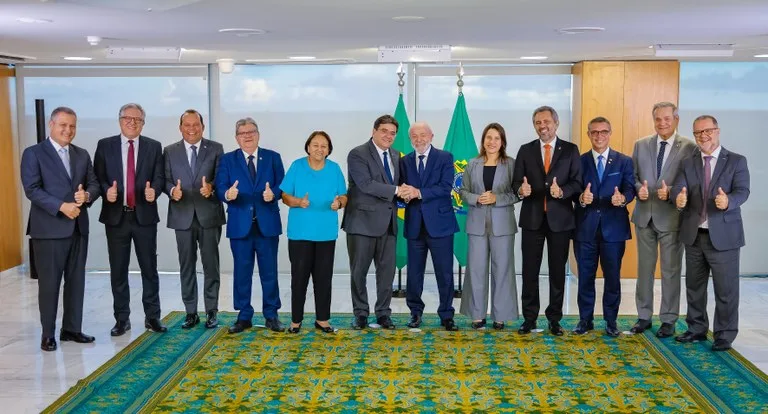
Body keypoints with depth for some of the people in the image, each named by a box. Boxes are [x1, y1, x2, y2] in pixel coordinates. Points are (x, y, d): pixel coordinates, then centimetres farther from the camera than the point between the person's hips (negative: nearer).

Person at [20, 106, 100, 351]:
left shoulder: (82, 155, 14)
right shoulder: (33, 153, -3)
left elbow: (94, 184, 11)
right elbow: (32, 189, -12)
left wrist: (87, 195, -13)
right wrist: (62, 206, -21)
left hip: (78, 228, 5)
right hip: (49, 229, -5)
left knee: (76, 281, 10)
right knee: (49, 282, 2)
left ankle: (72, 329, 21)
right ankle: (48, 334, 13)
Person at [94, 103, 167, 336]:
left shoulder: (154, 147, 5)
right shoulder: (105, 145, 5)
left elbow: (159, 177, 0)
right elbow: (97, 177, 2)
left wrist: (154, 190, -21)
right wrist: (107, 190, -19)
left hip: (145, 215, 0)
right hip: (116, 215, 0)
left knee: (149, 268, 6)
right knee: (118, 270, 7)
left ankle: (152, 316, 17)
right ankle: (122, 318, 17)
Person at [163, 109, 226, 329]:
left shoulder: (215, 149, 4)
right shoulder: (170, 151, 7)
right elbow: (166, 180, 3)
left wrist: (211, 187, -22)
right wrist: (172, 190, -19)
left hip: (209, 215, -1)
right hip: (182, 216, 1)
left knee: (211, 265, 4)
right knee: (186, 266, 8)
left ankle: (211, 311, 14)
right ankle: (191, 312, 17)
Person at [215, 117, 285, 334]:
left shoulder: (273, 158, 7)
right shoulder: (227, 160, 6)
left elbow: (282, 185, 0)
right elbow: (220, 188, -5)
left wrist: (273, 193, -21)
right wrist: (227, 194, -27)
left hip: (267, 224, 0)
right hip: (240, 224, 0)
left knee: (269, 272, 6)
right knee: (242, 272, 6)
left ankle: (271, 315, 16)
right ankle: (244, 316, 17)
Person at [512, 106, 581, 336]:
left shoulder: (570, 150, 3)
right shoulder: (526, 150, 7)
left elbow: (577, 182, -3)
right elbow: (516, 182, 3)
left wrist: (562, 191, -22)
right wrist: (521, 189, -20)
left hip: (560, 218, -1)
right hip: (532, 218, 1)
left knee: (558, 271, 6)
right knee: (530, 270, 4)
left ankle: (554, 319, 16)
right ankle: (529, 318, 13)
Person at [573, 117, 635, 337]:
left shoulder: (624, 161, 6)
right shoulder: (579, 161, 6)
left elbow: (630, 189, -4)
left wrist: (623, 198, -26)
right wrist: (581, 198, -24)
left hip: (613, 227, 0)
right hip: (585, 227, 1)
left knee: (613, 277, 6)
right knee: (585, 276, 7)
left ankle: (611, 321, 18)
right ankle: (585, 319, 18)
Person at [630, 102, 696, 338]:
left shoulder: (688, 147, -4)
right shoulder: (641, 145, 7)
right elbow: (632, 175, 9)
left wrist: (671, 192, -21)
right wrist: (639, 188, -11)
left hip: (671, 216, -3)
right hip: (645, 215, 4)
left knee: (671, 270, 5)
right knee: (644, 268, 12)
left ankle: (668, 320, 16)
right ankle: (644, 316, 24)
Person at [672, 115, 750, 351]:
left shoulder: (736, 161, -2)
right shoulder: (688, 163, 7)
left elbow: (743, 191, -14)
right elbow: (678, 188, -7)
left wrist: (728, 201, -37)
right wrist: (679, 199, -31)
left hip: (724, 235, -4)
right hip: (694, 235, 4)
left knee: (726, 289, 2)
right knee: (694, 286, 15)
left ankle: (724, 335, 16)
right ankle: (697, 329, 29)